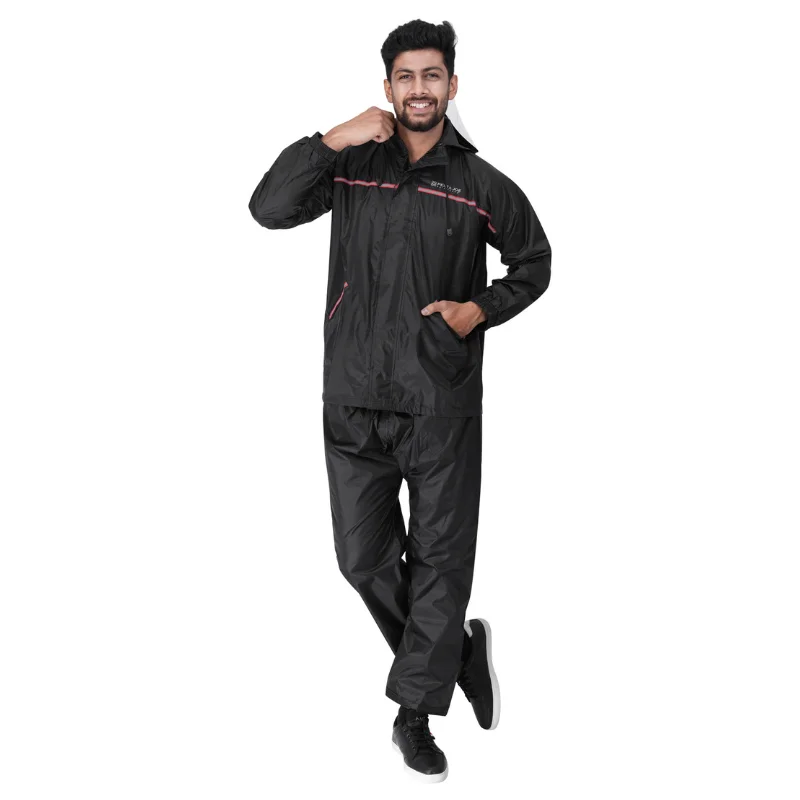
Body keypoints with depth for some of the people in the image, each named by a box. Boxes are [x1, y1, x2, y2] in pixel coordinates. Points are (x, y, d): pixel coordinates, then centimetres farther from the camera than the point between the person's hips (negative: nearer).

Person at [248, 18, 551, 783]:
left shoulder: (481, 184, 3)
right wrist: (331, 140, -17)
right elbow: (269, 209, -8)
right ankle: (459, 652, 34)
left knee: (440, 561, 5)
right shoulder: (350, 167, 4)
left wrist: (483, 308, -3)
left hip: (444, 406, -1)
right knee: (364, 559, 10)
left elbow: (534, 261, 14)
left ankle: (415, 713, 22)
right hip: (354, 403, 1)